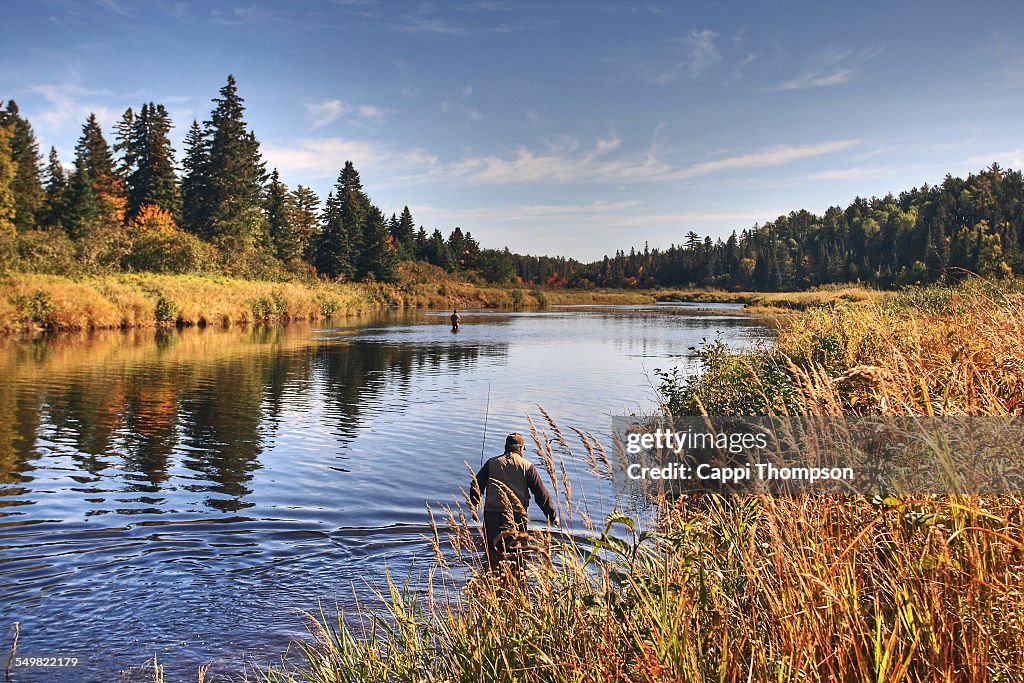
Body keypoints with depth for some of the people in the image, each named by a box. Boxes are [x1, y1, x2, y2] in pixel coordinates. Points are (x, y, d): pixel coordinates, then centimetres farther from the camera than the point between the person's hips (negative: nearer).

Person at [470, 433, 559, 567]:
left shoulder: (492, 463, 10)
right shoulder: (527, 466, 3)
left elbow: (476, 486, 10)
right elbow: (541, 493, 2)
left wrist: (473, 507, 23)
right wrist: (552, 516, 8)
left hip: (492, 514, 2)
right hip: (517, 516, -1)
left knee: (492, 552, 10)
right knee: (516, 554, 6)